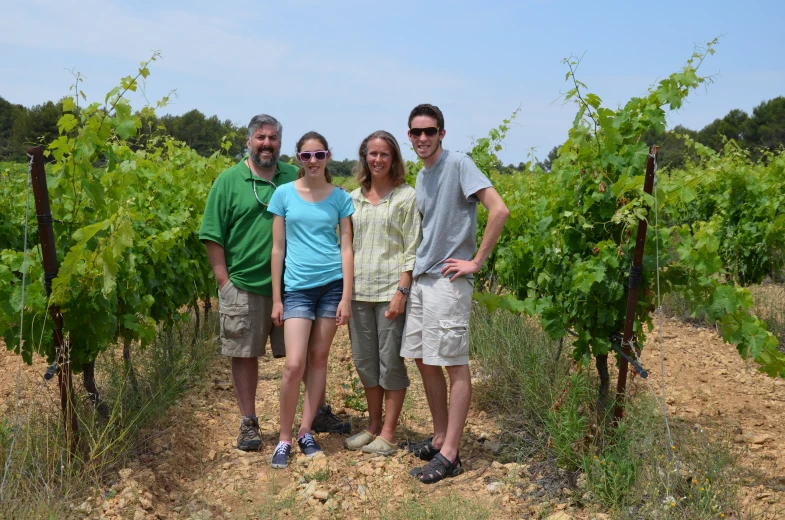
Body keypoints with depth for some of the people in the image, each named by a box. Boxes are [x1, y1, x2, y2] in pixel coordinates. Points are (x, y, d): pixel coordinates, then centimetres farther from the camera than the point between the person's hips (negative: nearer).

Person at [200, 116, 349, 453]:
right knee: (245, 355, 6)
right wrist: (223, 281, -8)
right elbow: (213, 236, -2)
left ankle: (319, 412, 26)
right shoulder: (229, 181, -1)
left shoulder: (295, 178, 8)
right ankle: (248, 423, 19)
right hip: (244, 287, -2)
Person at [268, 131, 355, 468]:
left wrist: (347, 296, -4)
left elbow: (346, 248, 3)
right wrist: (276, 298, 1)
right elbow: (278, 248, 3)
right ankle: (284, 438, 8)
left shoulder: (340, 197, 5)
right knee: (294, 365, -9)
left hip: (332, 284, 1)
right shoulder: (284, 194, 2)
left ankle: (306, 431, 19)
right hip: (297, 287, -1)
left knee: (319, 358, 7)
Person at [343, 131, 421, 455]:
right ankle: (373, 426, 27)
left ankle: (388, 434, 13)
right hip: (358, 290, 5)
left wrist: (402, 291, -14)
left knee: (391, 362, 2)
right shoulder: (354, 198, 11)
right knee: (364, 361, 12)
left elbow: (412, 249, -7)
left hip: (390, 291, -5)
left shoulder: (406, 196, -3)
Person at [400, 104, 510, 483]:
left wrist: (476, 262, -16)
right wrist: (414, 270, 15)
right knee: (424, 361, 12)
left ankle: (449, 455, 3)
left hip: (447, 281, -8)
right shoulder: (420, 176, 15)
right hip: (420, 279, 9)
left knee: (454, 365, -3)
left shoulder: (458, 164, -9)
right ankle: (440, 437, 25)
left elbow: (499, 211, -18)